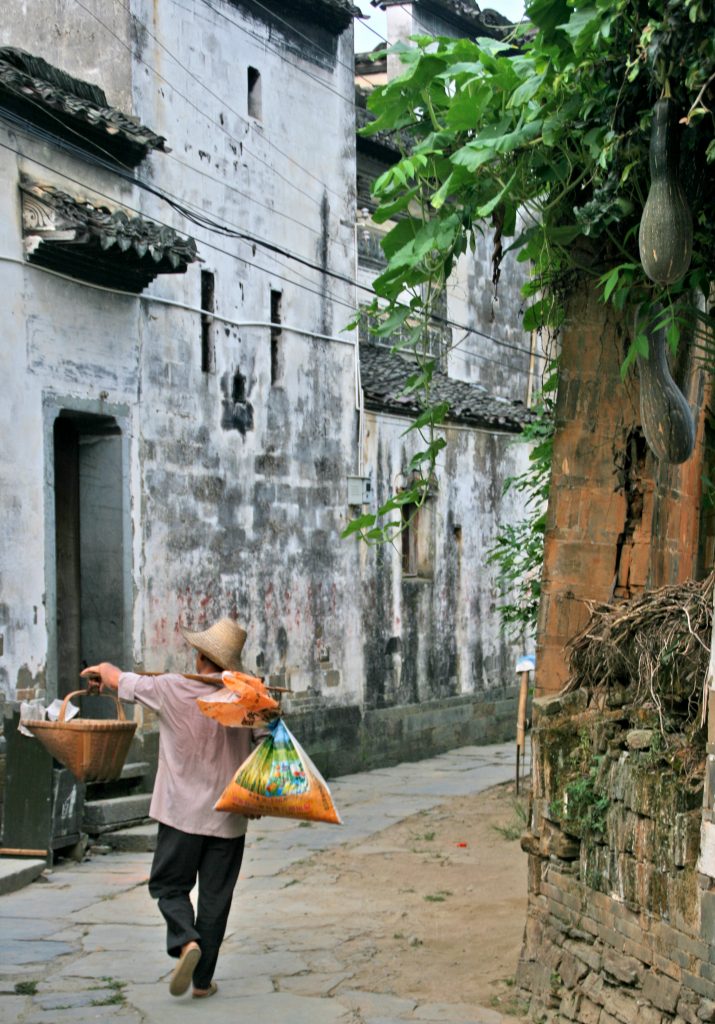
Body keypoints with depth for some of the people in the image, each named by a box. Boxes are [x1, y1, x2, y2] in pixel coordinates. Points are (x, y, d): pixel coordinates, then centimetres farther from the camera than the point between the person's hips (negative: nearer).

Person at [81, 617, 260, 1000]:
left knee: (170, 885, 13)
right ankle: (202, 979, 12)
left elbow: (117, 677, 1)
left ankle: (186, 942, -14)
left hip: (181, 811, -2)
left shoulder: (172, 689, -9)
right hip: (228, 817, 2)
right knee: (215, 896, 9)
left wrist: (100, 670, 22)